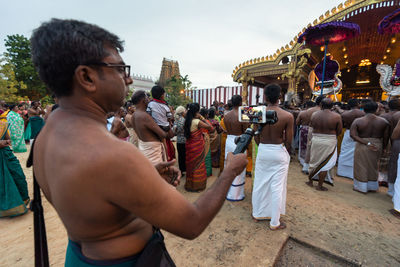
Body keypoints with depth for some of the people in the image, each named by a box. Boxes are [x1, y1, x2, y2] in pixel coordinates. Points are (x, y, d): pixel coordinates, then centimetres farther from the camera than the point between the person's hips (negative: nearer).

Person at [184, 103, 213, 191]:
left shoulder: (187, 121, 1)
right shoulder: (197, 121, -20)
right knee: (198, 164, 9)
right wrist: (202, 118, -9)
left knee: (191, 164, 19)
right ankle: (197, 185, 23)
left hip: (189, 145, 7)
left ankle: (190, 184, 34)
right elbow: (210, 127, -18)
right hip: (198, 146, -7)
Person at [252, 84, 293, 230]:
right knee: (277, 187, 10)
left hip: (262, 151, 2)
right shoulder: (288, 116, -14)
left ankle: (258, 214, 36)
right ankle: (274, 222, 24)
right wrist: (286, 153, 10)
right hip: (279, 152, -2)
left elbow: (256, 138, -2)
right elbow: (288, 141, -9)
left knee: (259, 184, 17)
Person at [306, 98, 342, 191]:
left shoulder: (314, 115, -3)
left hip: (316, 140, 2)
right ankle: (319, 185, 16)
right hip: (329, 142, -2)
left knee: (314, 161, 17)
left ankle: (310, 181, 29)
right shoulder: (337, 116, -9)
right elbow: (339, 132, -3)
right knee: (325, 163, 8)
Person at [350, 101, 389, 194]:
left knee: (362, 166, 10)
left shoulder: (357, 121, -13)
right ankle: (372, 186, 34)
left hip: (362, 146, -3)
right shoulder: (383, 121, -4)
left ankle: (361, 187, 20)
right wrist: (383, 147, 14)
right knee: (373, 166, 19)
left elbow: (353, 135, -21)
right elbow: (386, 137, 1)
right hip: (377, 146, 3)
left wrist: (366, 143, -16)